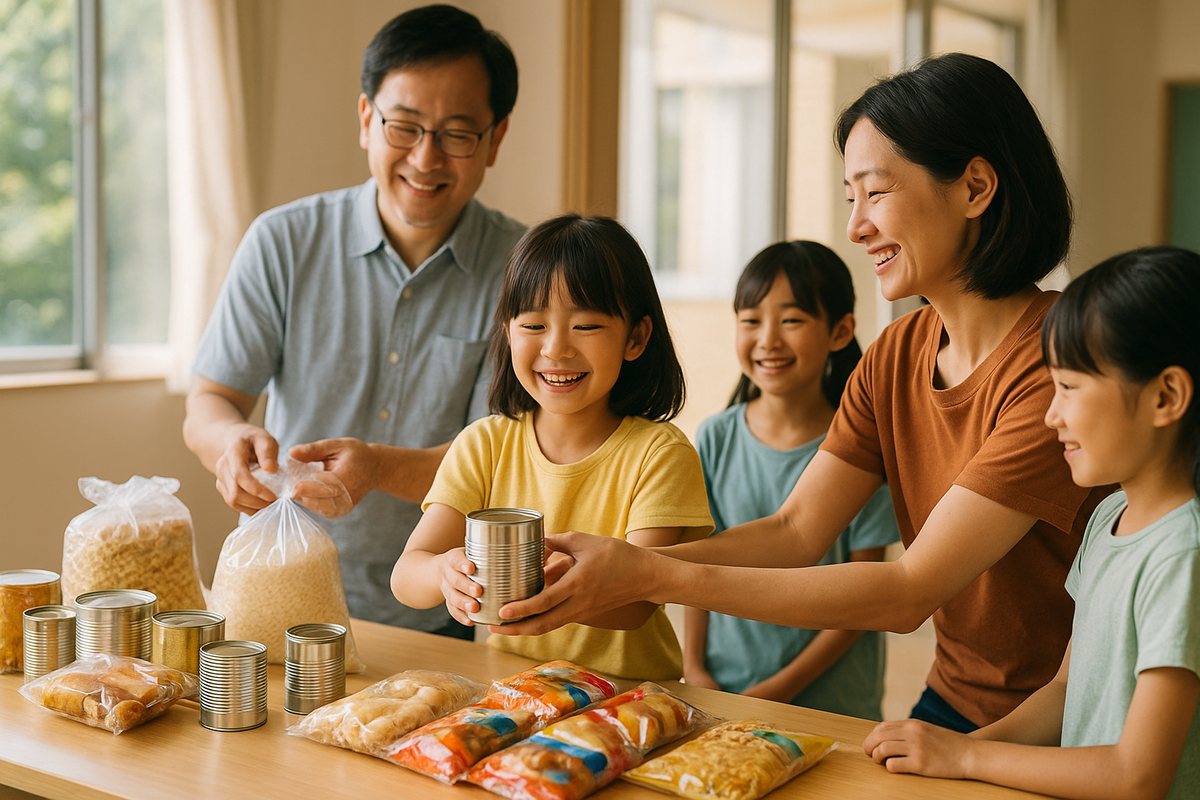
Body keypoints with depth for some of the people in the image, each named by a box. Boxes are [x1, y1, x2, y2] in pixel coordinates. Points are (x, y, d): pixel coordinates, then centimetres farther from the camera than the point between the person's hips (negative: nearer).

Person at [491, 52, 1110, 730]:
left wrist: (654, 578, -28)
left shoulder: (1065, 365, -24)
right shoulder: (898, 355, 2)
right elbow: (795, 531, -2)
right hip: (953, 701, 6)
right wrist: (615, 570, -17)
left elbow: (910, 593, -27)